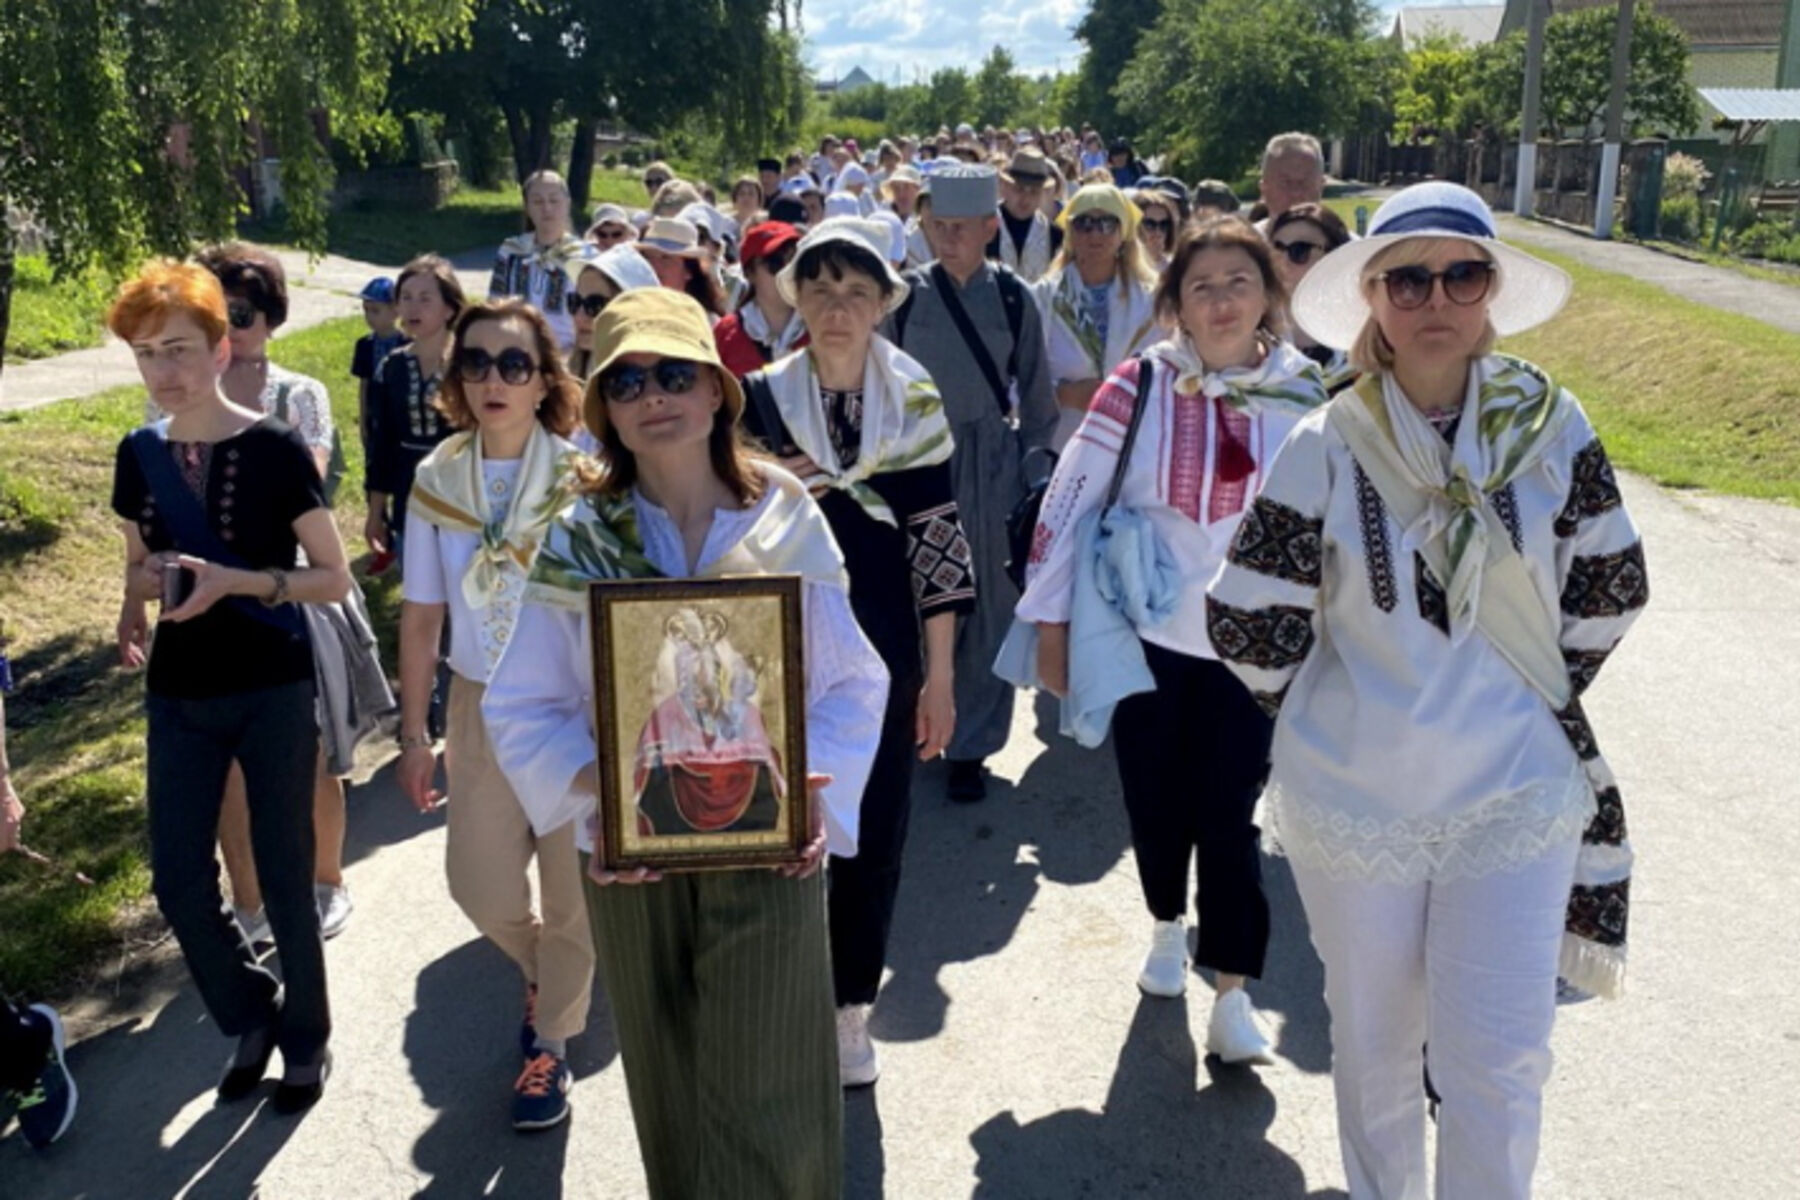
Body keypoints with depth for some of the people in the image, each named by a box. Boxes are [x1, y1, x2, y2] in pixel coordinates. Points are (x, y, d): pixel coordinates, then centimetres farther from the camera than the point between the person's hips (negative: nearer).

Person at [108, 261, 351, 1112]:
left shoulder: (274, 450, -11)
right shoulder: (138, 455, 3)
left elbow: (334, 579, -9)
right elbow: (139, 564, 17)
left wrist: (235, 580, -23)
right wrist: (136, 608, -5)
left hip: (273, 691, -4)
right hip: (178, 696, 4)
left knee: (283, 877, 5)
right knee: (178, 881, 5)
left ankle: (306, 1038, 27)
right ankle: (250, 1016, 31)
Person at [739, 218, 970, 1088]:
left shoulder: (916, 402, -1)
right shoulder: (759, 400, -2)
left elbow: (937, 538, -1)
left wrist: (941, 676, -2)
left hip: (883, 655, 1)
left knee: (876, 835, 8)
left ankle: (851, 1007, 27)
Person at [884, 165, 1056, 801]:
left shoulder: (1012, 297, 0)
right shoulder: (906, 295, -1)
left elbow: (1034, 391, 6)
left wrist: (1035, 470, 3)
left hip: (992, 460, 0)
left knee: (990, 604, 4)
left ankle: (971, 744, 18)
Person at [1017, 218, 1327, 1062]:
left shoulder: (1306, 394, -5)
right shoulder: (1141, 386, -9)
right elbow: (1070, 498, -5)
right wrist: (1051, 624, -5)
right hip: (1146, 635, 1)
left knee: (1228, 816, 0)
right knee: (1155, 801, 14)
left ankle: (1232, 1001, 13)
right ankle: (1167, 928, 41)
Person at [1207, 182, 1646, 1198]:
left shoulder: (1550, 424, -6)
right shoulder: (1329, 446, -11)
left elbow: (1612, 589, 5)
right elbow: (1250, 624, -7)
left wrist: (1534, 696, 7)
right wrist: (1334, 716, 3)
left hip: (1516, 791, 1)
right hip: (1355, 798, 0)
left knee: (1498, 1062, 3)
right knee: (1375, 1040, 17)